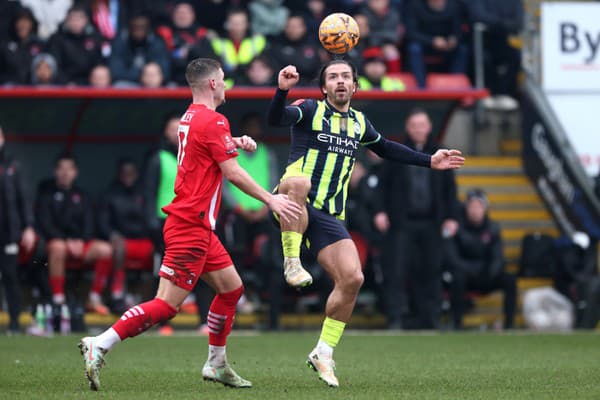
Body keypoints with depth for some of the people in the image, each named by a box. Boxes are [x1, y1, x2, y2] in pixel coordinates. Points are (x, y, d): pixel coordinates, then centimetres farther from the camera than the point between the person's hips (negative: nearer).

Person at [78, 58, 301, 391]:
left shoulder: (190, 117, 14)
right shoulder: (213, 121, -13)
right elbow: (232, 173, -15)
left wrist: (235, 143, 19)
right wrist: (270, 200, -9)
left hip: (199, 227, 10)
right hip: (190, 227, -10)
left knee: (231, 288, 17)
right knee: (166, 306, -12)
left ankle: (216, 364, 23)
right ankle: (99, 345, -15)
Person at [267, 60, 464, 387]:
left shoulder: (358, 122, 17)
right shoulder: (310, 110, 0)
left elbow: (386, 148, 35)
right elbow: (275, 119, -20)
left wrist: (428, 161, 31)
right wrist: (282, 90, -39)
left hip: (328, 216, 5)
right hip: (295, 209, -5)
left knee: (352, 278, -10)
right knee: (298, 183, -41)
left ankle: (323, 353, 5)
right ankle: (292, 262, -34)